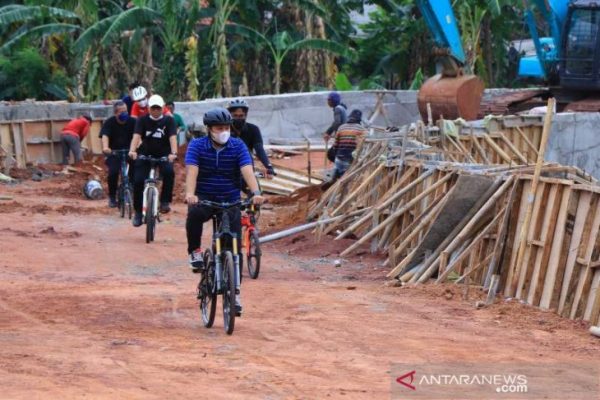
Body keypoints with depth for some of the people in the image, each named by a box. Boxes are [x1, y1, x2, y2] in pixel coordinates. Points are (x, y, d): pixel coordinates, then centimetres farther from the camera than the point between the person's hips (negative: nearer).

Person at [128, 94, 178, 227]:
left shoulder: (168, 120, -5)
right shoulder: (142, 120, -4)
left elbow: (172, 138, -18)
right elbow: (136, 136, -18)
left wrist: (173, 153, -37)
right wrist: (132, 151, -38)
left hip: (163, 155, -1)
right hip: (145, 155, 1)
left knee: (169, 171, -32)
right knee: (138, 181, -13)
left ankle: (165, 201, -18)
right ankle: (138, 212, 3)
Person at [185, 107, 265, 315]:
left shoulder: (238, 146, -4)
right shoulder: (197, 146, -7)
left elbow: (247, 171, -17)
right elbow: (192, 171, -20)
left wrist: (256, 193, -35)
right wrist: (190, 193, -39)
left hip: (230, 201, 2)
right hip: (203, 199, -2)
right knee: (194, 214, -38)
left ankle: (234, 294, 6)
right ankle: (195, 252, -15)